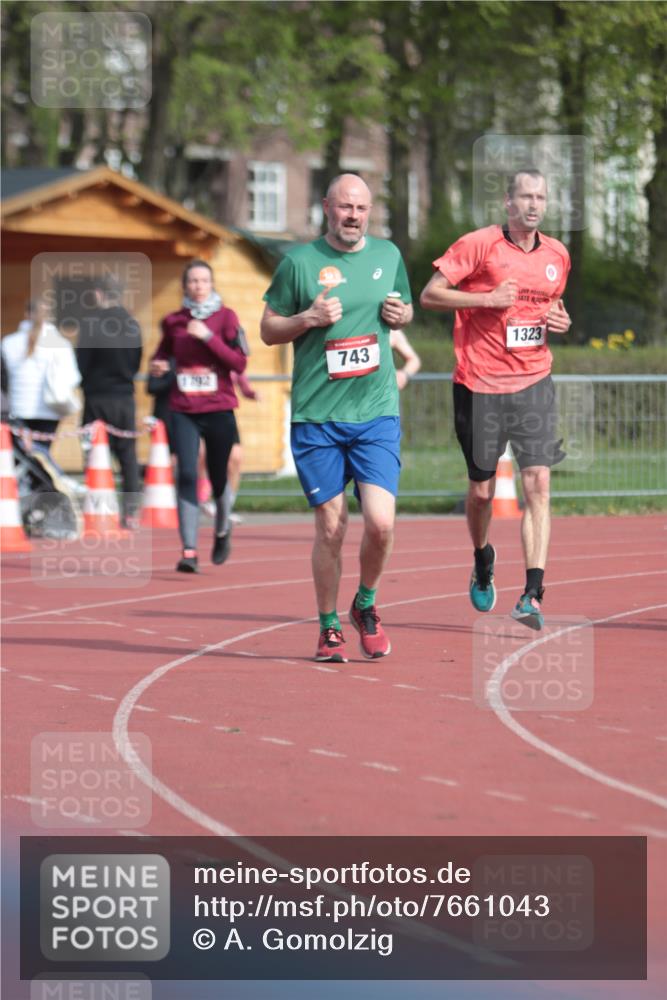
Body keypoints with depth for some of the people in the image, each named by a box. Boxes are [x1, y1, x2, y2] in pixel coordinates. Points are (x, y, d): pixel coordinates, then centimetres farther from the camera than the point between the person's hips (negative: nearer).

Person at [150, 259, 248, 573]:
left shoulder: (226, 317, -1)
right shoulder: (174, 321, 7)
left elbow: (240, 363, -9)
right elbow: (164, 350, 24)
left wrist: (208, 337, -18)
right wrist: (158, 364, 1)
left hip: (219, 410, -1)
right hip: (184, 411, 1)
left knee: (218, 477, 8)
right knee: (186, 476, -13)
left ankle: (222, 530, 39)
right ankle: (189, 551, -16)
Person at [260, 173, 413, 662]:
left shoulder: (389, 255, 10)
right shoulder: (299, 261, 1)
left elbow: (405, 309, 25)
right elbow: (268, 329, 6)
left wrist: (400, 314, 2)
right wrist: (308, 319, -12)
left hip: (377, 412, 2)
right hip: (316, 417, -2)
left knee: (380, 522, -11)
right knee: (331, 527, 0)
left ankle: (366, 605, 16)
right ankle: (329, 628, 18)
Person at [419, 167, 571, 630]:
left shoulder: (557, 254, 9)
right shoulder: (479, 245, -6)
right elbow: (430, 294, -8)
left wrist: (559, 319, 4)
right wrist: (488, 298, -17)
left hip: (534, 383, 3)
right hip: (481, 386, -3)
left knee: (538, 483, -12)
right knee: (481, 491, 8)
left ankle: (533, 594, -16)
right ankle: (483, 563, 39)